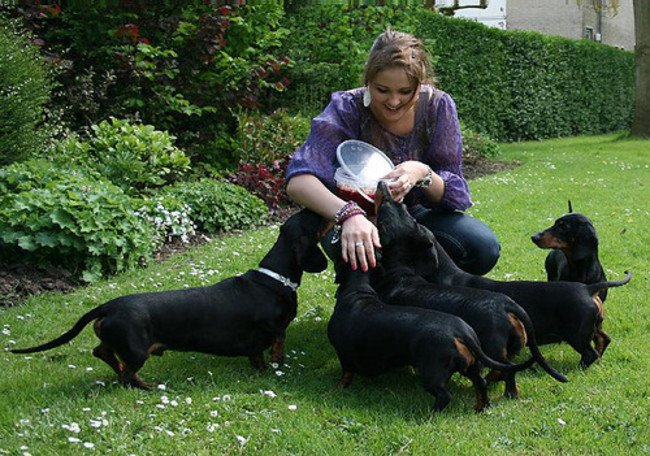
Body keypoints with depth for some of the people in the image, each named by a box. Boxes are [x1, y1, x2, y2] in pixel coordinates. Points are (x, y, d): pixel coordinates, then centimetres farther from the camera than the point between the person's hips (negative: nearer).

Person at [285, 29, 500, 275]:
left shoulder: (438, 106, -14)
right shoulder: (346, 109, -22)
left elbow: (457, 195, -14)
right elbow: (298, 181, -37)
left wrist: (424, 174, -37)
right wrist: (350, 215, -56)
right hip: (359, 218, -3)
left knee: (484, 248, -23)